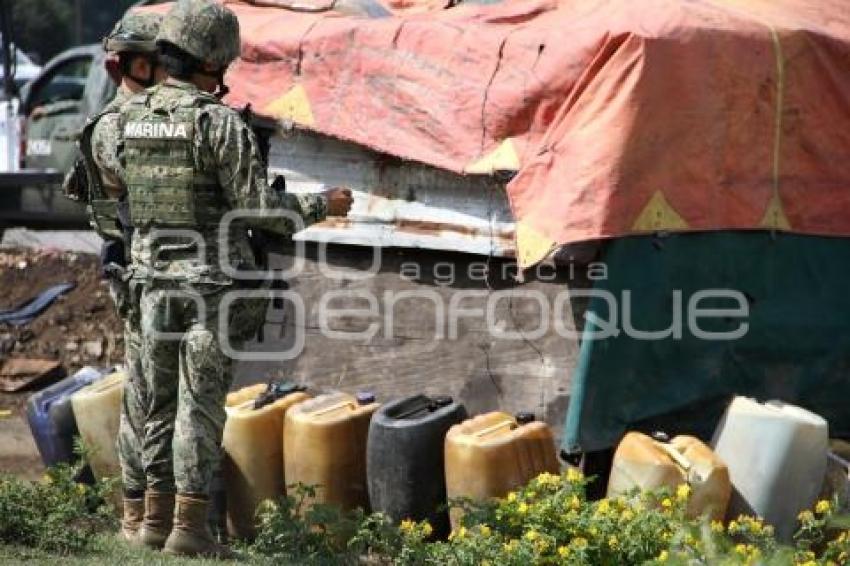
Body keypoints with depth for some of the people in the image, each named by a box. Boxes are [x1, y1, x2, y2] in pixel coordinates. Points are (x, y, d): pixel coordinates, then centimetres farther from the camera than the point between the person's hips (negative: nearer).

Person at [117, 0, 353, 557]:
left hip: (156, 279, 6)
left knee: (163, 398, 14)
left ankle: (158, 516, 17)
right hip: (214, 283, -6)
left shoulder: (132, 116, 4)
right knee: (201, 404, -3)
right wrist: (322, 206, -1)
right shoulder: (221, 123, -16)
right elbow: (258, 206, -17)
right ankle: (189, 528, -3)